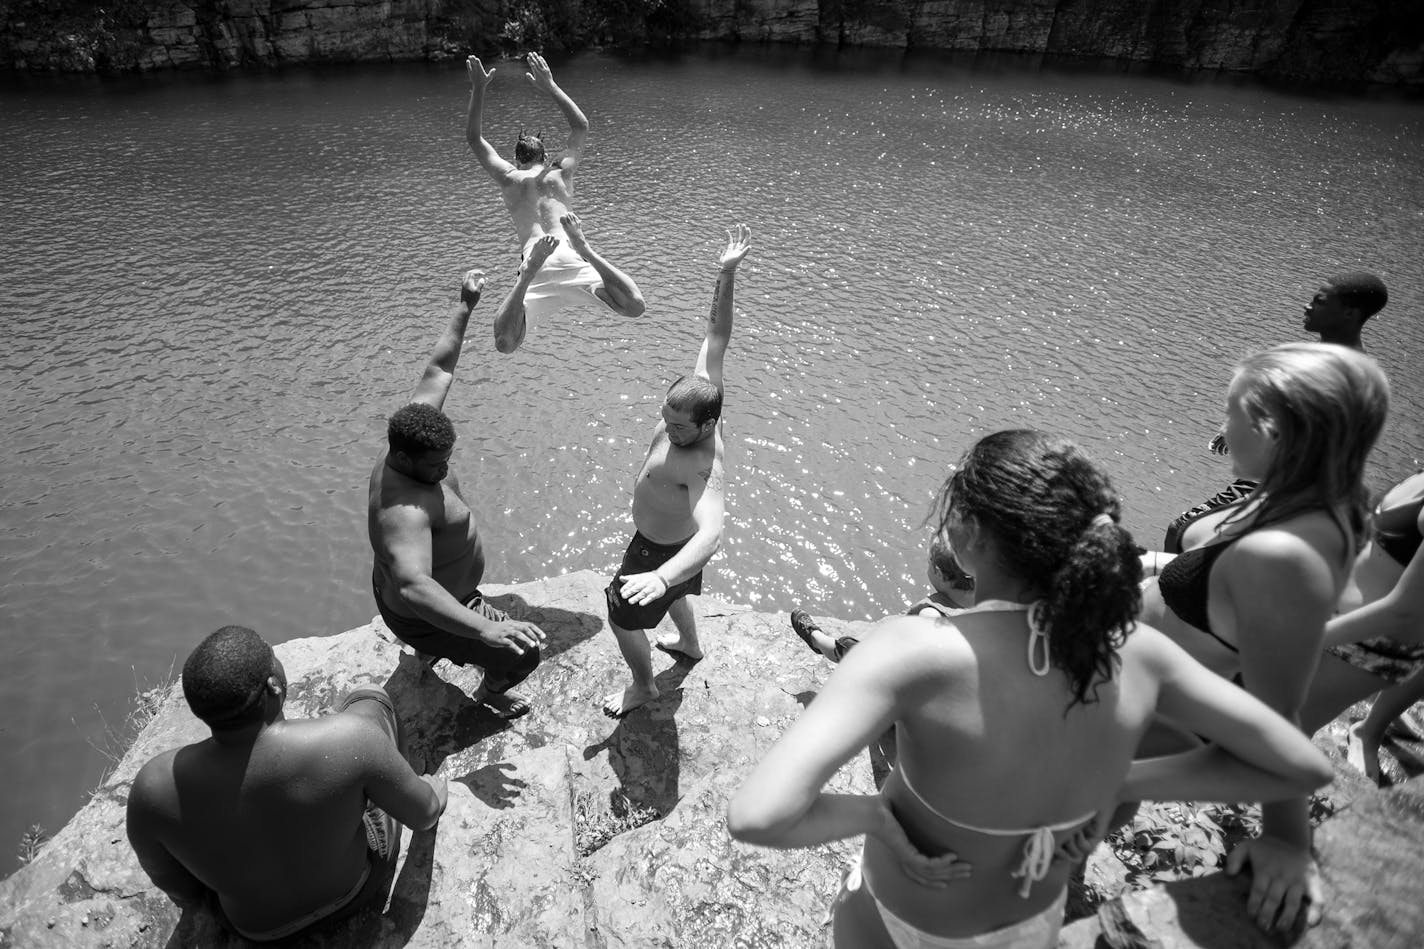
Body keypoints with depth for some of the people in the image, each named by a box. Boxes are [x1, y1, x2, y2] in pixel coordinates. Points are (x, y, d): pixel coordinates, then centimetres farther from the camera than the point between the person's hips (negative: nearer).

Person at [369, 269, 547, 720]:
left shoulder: (413, 441, -17)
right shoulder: (403, 508, -43)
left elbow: (438, 371, -8)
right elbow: (412, 586, -56)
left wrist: (465, 307, -6)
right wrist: (486, 628, -66)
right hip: (421, 614, -9)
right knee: (523, 655, -1)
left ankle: (425, 653, 72)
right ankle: (490, 693, 34)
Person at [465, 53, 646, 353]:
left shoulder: (509, 179, 23)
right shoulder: (560, 174, 23)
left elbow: (474, 138, 34)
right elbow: (581, 127, 38)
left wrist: (478, 89, 27)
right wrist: (550, 86, 36)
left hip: (533, 257, 0)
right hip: (568, 253, 0)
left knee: (505, 343, -10)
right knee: (634, 308, -12)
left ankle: (528, 275, -33)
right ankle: (586, 250, -29)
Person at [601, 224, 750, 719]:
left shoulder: (704, 465, -44)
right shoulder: (696, 395, -23)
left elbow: (711, 532, -58)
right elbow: (717, 335, -19)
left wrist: (661, 576, -74)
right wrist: (726, 274, -29)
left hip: (663, 547, -8)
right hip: (672, 533, 8)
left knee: (621, 615, 14)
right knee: (674, 591, 35)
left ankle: (643, 686, 39)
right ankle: (690, 645, 63)